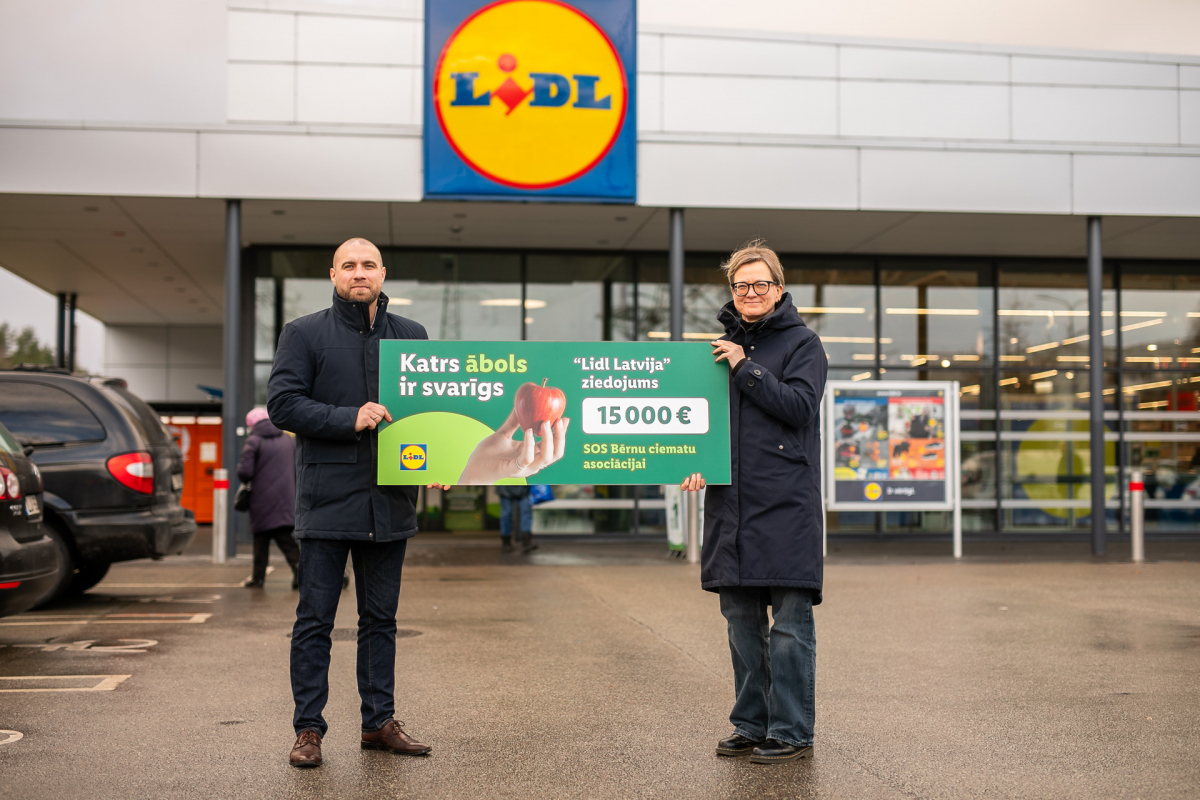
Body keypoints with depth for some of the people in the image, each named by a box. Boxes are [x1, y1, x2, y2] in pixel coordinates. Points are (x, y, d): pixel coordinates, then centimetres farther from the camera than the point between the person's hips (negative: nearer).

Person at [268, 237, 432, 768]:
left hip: (389, 499, 4)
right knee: (315, 619, 1)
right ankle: (308, 728, 9)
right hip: (327, 497, -3)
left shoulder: (411, 336, 11)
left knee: (381, 617, 11)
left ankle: (379, 720, 20)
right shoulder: (305, 334, 1)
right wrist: (349, 419, -17)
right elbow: (282, 404, -7)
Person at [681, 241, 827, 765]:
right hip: (730, 500, 6)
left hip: (786, 501, -6)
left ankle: (792, 732, 4)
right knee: (741, 620, 10)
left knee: (789, 622, -4)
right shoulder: (723, 346, 17)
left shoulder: (801, 343, 2)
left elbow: (799, 406, -12)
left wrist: (746, 368, -13)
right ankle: (751, 725, 20)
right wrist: (695, 465, 3)